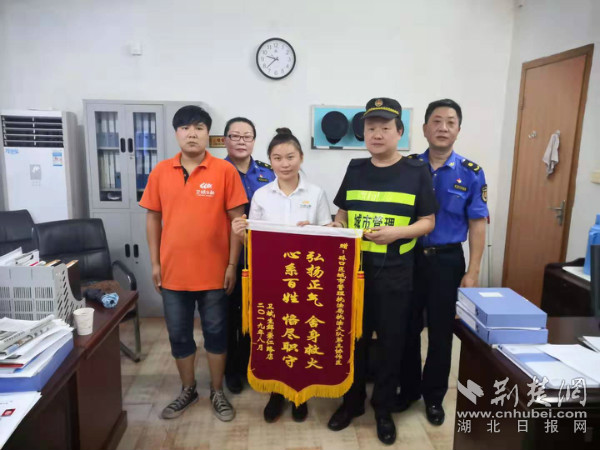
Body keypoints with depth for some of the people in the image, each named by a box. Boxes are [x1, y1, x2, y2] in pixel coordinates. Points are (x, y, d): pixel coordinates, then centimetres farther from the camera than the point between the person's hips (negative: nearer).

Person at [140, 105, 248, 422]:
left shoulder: (225, 171, -7)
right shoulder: (161, 171, 2)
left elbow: (236, 219, -5)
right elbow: (153, 218, 8)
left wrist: (232, 264, -7)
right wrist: (155, 263, 4)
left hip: (214, 271, -2)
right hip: (173, 271, 3)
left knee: (215, 332, 12)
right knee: (179, 335, 15)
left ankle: (217, 392, 31)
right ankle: (188, 390, 37)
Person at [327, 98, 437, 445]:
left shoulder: (416, 171, -3)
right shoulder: (355, 169, 6)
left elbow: (428, 222, -2)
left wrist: (397, 232, -19)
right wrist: (336, 229, -7)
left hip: (395, 272, -2)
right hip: (354, 267, 3)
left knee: (391, 341, 10)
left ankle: (384, 408, 30)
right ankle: (353, 401, 33)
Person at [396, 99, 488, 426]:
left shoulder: (471, 174, -4)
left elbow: (477, 225, -1)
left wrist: (472, 272, -5)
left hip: (447, 260, 0)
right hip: (409, 257, 1)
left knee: (441, 331, 12)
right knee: (408, 328, 12)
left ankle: (434, 396, 32)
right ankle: (408, 388, 33)